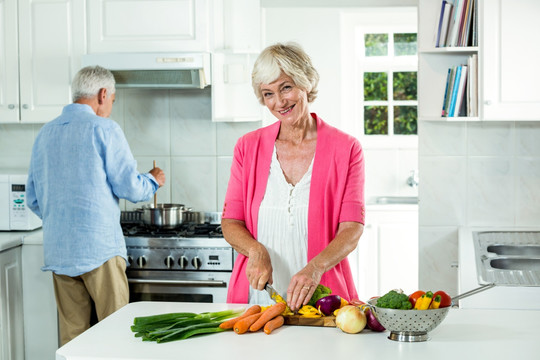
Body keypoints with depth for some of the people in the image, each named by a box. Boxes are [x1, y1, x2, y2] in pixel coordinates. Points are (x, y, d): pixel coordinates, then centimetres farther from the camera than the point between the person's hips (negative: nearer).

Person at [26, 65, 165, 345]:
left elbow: (33, 199, 17)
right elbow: (129, 187, -8)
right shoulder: (104, 129, -7)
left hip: (57, 251, 6)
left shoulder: (45, 134, 12)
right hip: (99, 247, -6)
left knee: (71, 334, 10)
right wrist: (153, 181, 12)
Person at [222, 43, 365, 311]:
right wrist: (255, 250, -12)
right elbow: (231, 221, 10)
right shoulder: (248, 147, 9)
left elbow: (352, 228, -4)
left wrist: (315, 267, -22)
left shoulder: (345, 149, 2)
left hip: (319, 297, -1)